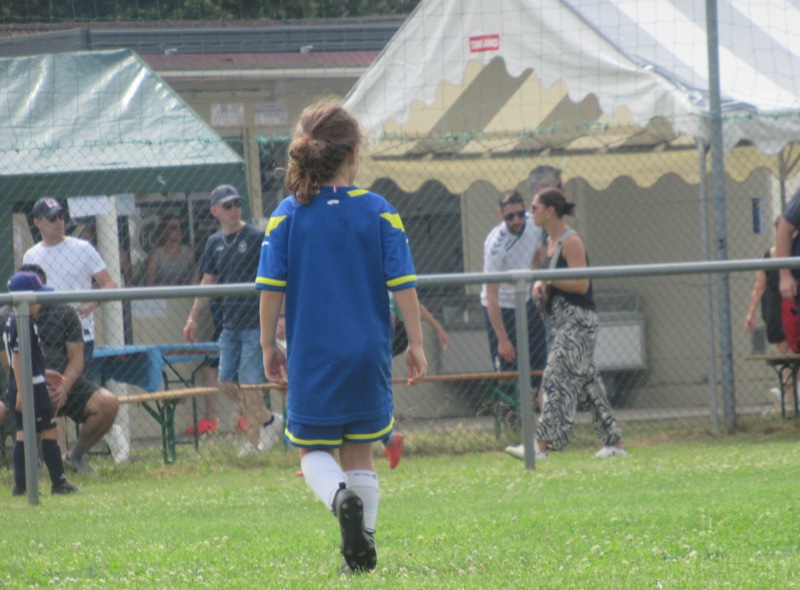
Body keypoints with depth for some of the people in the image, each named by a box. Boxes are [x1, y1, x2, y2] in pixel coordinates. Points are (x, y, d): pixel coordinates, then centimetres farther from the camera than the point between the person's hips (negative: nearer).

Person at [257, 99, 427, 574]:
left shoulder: (288, 215, -3)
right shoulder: (380, 213, -3)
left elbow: (271, 289, -3)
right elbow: (403, 284, -4)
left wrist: (269, 345, 7)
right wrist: (416, 343, 4)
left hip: (312, 356, -1)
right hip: (368, 354, 1)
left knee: (314, 450, 8)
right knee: (359, 452, 13)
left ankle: (341, 497, -23)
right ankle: (362, 547, 8)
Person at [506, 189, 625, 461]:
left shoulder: (570, 242, -14)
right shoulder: (551, 241, 14)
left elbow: (581, 284, -20)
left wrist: (548, 281, -20)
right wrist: (541, 284, 5)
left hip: (577, 319, -10)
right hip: (564, 321, 10)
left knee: (557, 378, -13)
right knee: (588, 381, 10)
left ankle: (542, 444, -18)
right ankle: (614, 442, 14)